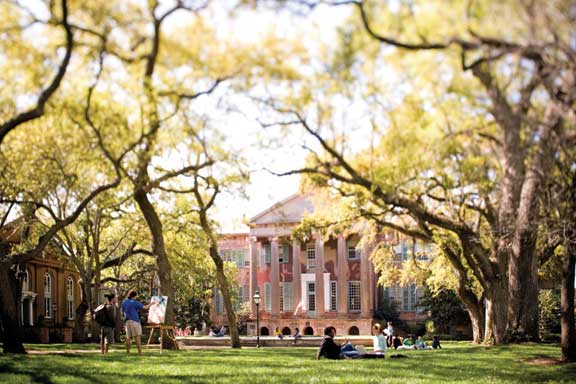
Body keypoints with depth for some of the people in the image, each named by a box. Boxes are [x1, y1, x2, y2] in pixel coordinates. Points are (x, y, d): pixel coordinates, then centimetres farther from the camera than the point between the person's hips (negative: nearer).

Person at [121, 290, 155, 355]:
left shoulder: (124, 302, 12)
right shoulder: (135, 302, -7)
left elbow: (122, 312, 22)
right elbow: (145, 307, -9)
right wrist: (151, 303, 5)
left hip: (127, 321, 6)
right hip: (134, 321, -6)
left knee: (128, 337, 9)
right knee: (137, 336, -9)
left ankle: (127, 351, 8)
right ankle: (140, 351, -15)